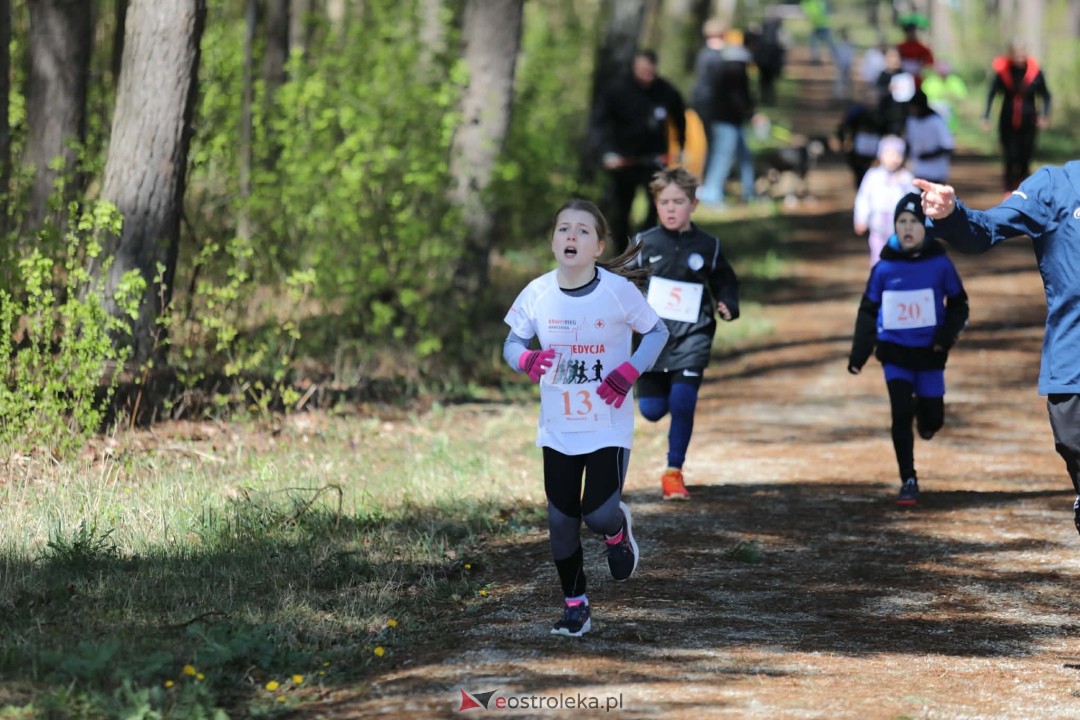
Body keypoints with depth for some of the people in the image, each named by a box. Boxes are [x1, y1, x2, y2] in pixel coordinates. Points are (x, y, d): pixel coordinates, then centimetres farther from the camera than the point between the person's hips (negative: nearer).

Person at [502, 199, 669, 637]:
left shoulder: (618, 291, -14)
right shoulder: (537, 294, -7)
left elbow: (657, 331, 0)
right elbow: (511, 342, 5)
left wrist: (630, 371, -16)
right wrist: (526, 360, -20)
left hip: (608, 425, -3)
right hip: (558, 428, 3)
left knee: (599, 514, -13)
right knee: (561, 521, 6)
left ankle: (618, 532, 26)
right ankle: (575, 607, 22)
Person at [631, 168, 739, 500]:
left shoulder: (707, 247, 3)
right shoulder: (645, 244, 2)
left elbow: (724, 282, 15)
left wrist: (728, 306, -4)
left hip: (692, 337, -1)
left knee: (682, 403, -15)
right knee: (652, 410, 4)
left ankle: (674, 472, -2)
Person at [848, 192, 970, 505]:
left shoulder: (940, 263, -7)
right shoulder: (884, 267, -5)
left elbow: (958, 304, 3)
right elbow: (868, 311, 6)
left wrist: (947, 335, -14)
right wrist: (859, 353, 3)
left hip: (929, 353, 0)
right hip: (895, 352, 0)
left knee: (933, 419, 4)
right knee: (901, 414, -11)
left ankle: (924, 416, 42)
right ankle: (908, 482, 0)